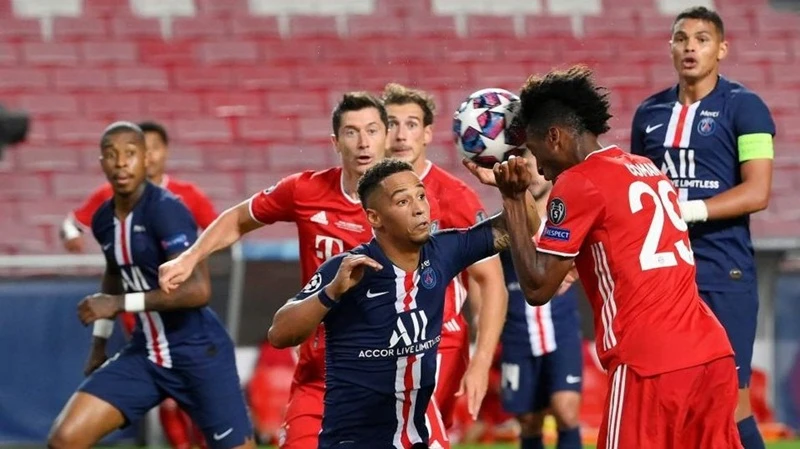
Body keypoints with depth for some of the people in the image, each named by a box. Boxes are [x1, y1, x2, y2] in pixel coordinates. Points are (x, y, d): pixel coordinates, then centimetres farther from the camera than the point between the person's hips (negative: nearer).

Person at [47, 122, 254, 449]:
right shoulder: (103, 220, 3)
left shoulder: (166, 210, -19)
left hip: (199, 355, -6)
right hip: (144, 356, 6)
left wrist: (120, 303, -26)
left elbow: (198, 290, -29)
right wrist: (99, 342, 26)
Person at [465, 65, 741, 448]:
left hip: (649, 363, -7)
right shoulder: (646, 170, 19)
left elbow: (537, 287, -4)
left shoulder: (579, 183, -4)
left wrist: (513, 201, 1)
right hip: (713, 354, 8)